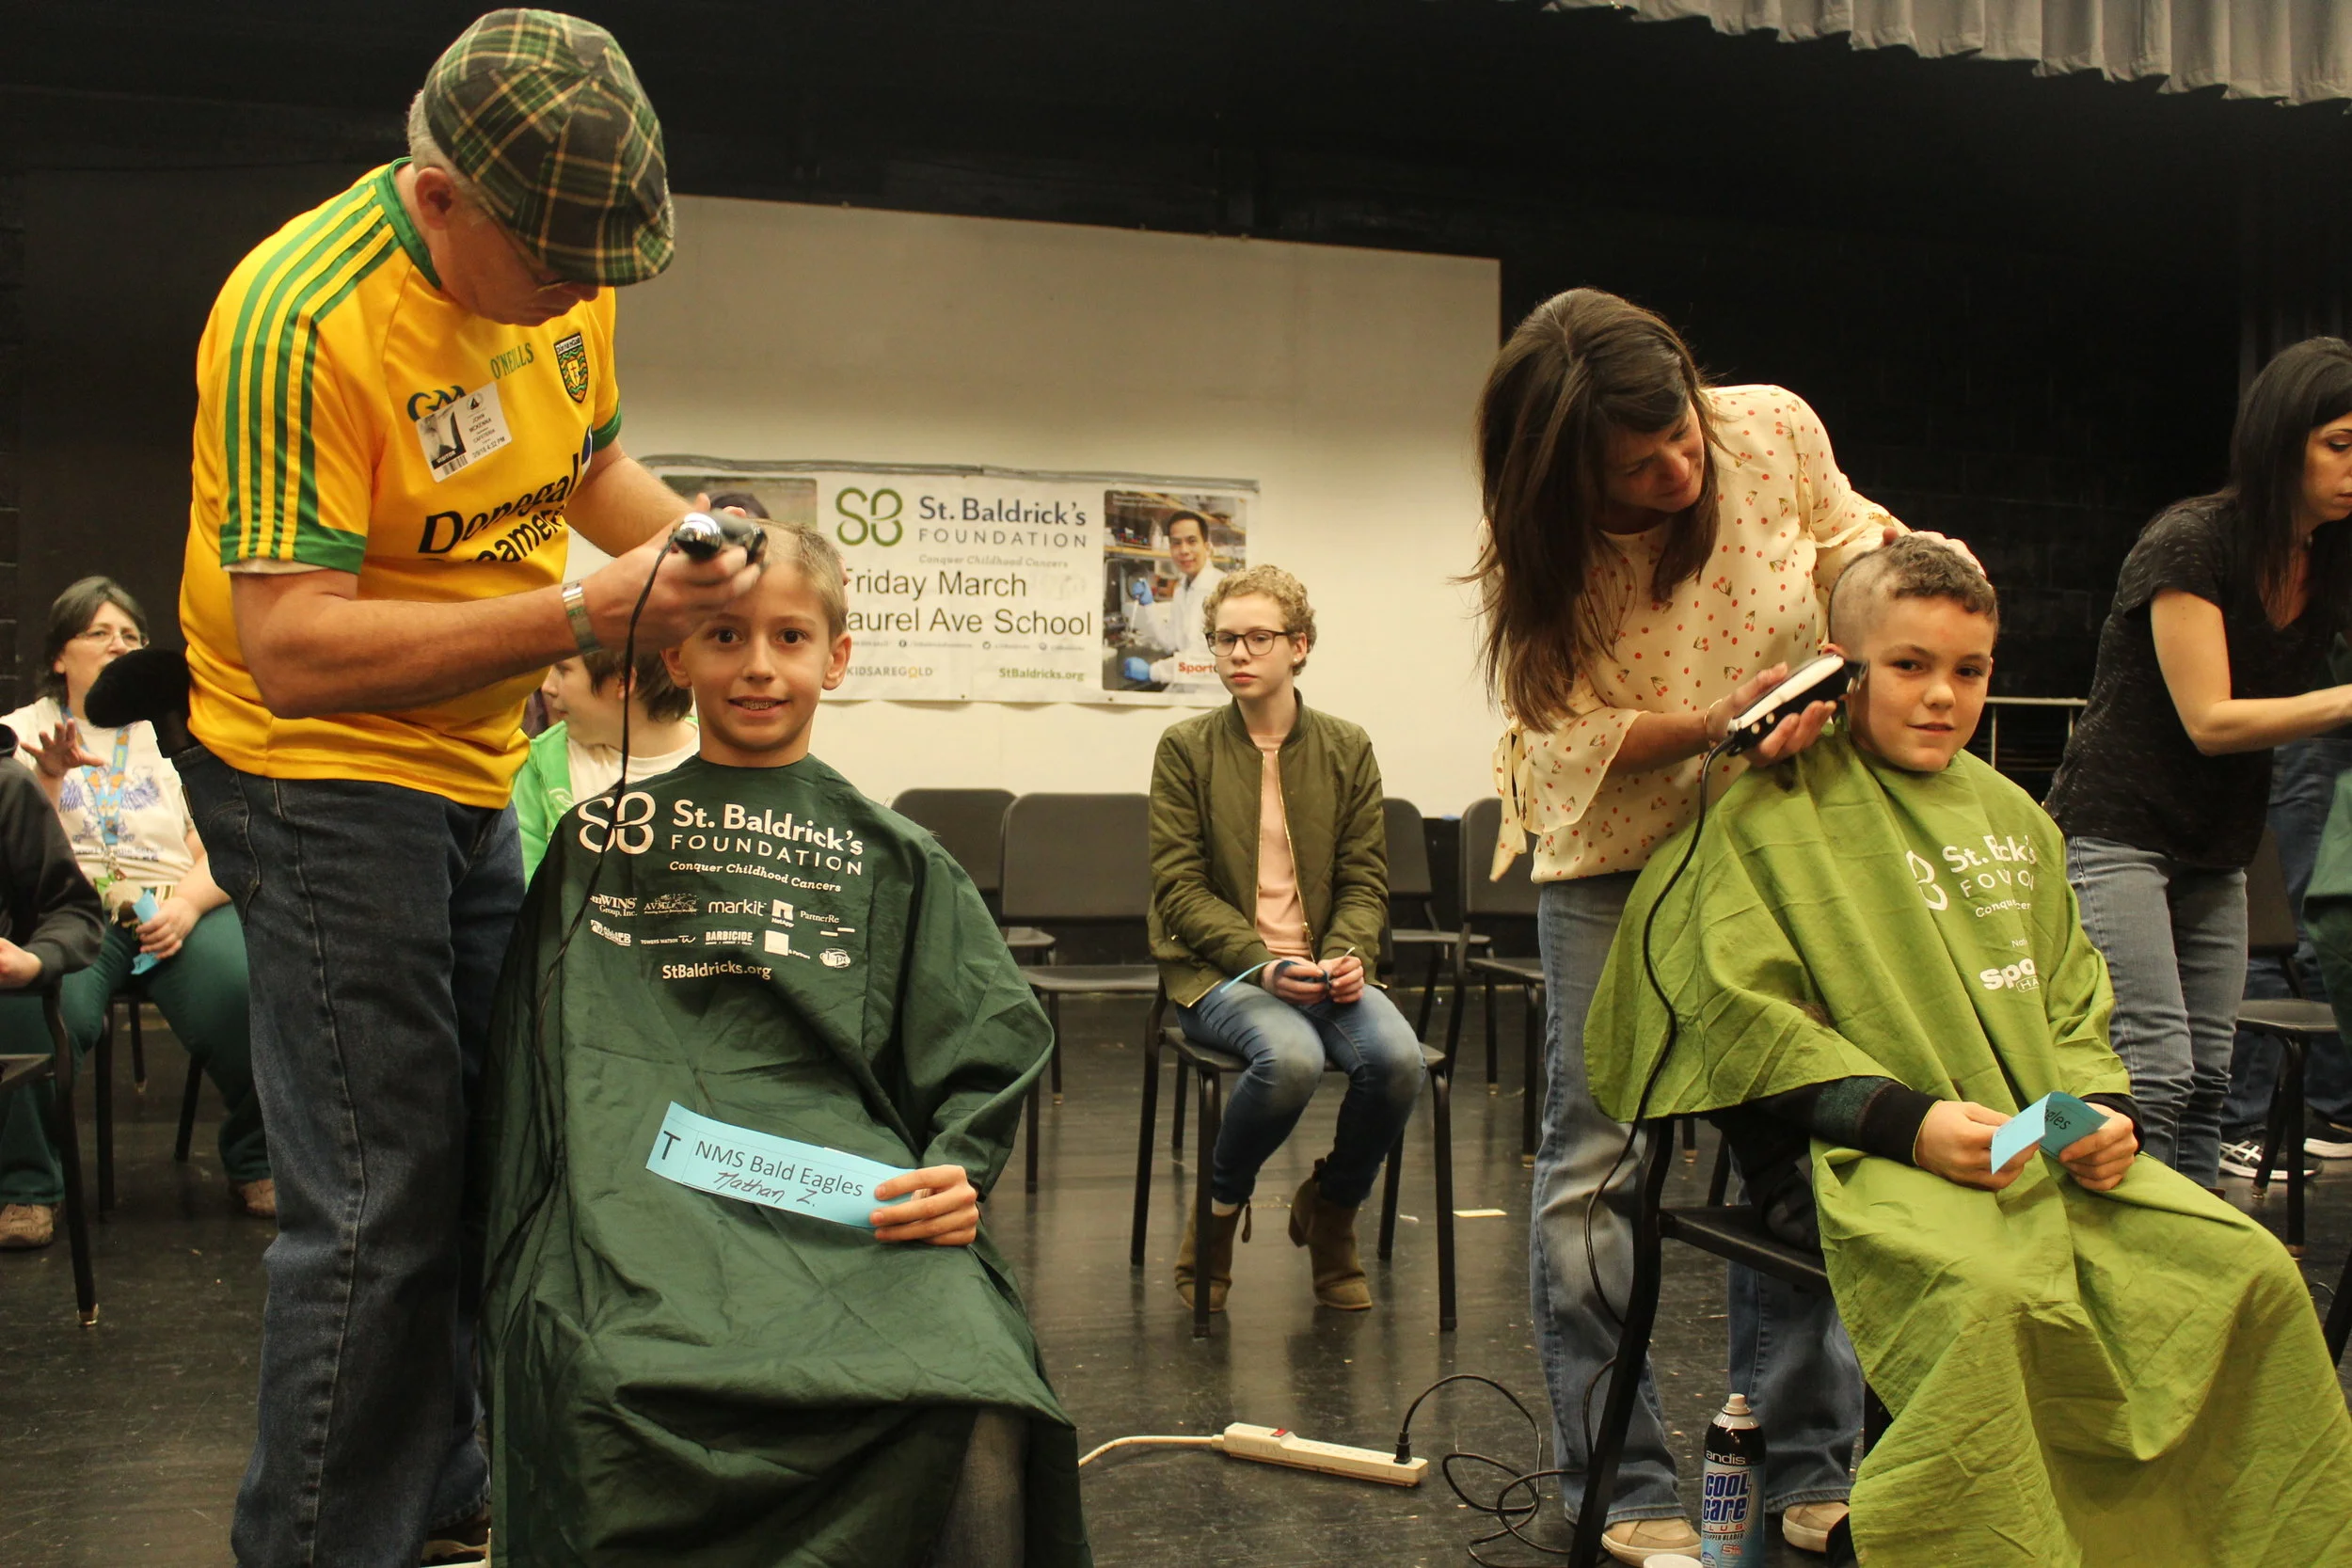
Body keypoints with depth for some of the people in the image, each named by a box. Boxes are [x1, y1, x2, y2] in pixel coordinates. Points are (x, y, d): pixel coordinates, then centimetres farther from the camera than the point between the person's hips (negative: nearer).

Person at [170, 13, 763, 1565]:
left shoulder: (560, 267, -1)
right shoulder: (300, 318, -25)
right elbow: (293, 646, -28)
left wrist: (689, 540, -3)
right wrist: (586, 613, -31)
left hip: (467, 771, 8)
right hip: (317, 774, -8)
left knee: (482, 1153, 13)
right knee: (381, 1198, -9)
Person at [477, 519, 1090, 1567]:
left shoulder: (894, 857, 20)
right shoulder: (601, 837, 21)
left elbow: (989, 1050, 14)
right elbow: (530, 1055, 17)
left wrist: (953, 1174, -6)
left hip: (845, 1191, 0)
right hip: (641, 1183, 0)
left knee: (972, 1409, -31)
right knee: (615, 1394, -36)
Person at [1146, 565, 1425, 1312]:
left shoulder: (1348, 750, 8)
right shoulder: (1186, 748, 1)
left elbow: (1364, 880, 7)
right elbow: (1178, 887, -5)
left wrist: (1348, 956, -15)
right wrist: (1264, 965, -18)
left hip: (1324, 966, 3)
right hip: (1217, 970, -3)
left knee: (1396, 1055, -28)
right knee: (1291, 1056, -35)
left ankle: (1330, 1208, 2)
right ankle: (1217, 1208, -4)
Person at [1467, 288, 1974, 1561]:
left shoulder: (1773, 428, -16)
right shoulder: (1536, 554, -21)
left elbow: (1839, 532, 5)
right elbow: (1569, 734, -17)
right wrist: (1716, 724, -33)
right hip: (1610, 847, -2)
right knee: (1595, 1157, -3)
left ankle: (1806, 1466, 17)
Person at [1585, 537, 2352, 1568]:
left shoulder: (2011, 816, 20)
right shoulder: (1771, 817, 0)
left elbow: (2071, 999, 22)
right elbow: (1747, 1014, -8)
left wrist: (2102, 1107, 1)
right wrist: (1904, 1118, -17)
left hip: (2050, 1149, 6)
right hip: (1864, 1157, -6)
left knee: (2250, 1271, -13)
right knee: (1987, 1296, -36)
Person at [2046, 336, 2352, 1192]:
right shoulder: (2189, 544, -15)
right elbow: (2210, 720, -17)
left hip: (2216, 848, 7)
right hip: (2117, 832, -7)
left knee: (2205, 1083, 7)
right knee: (2155, 1073, -14)